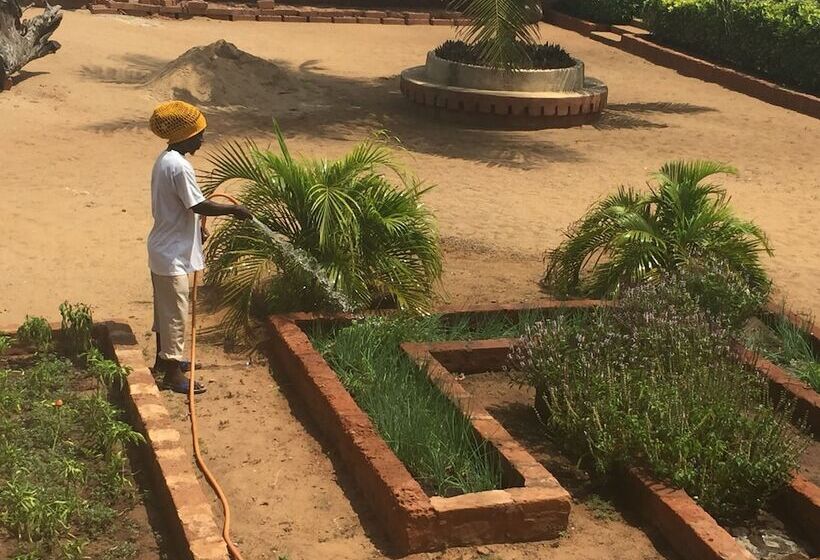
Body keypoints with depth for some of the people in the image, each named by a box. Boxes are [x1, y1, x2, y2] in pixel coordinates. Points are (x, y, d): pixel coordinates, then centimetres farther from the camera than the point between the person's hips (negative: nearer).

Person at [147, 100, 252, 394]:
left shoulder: (165, 159, 7)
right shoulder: (179, 166, -24)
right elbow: (199, 205, -23)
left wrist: (195, 227, 23)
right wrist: (234, 209, -12)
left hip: (163, 248, 10)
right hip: (173, 254, -10)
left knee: (165, 308, 22)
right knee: (175, 312, -1)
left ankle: (164, 358, 36)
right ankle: (173, 373, 7)